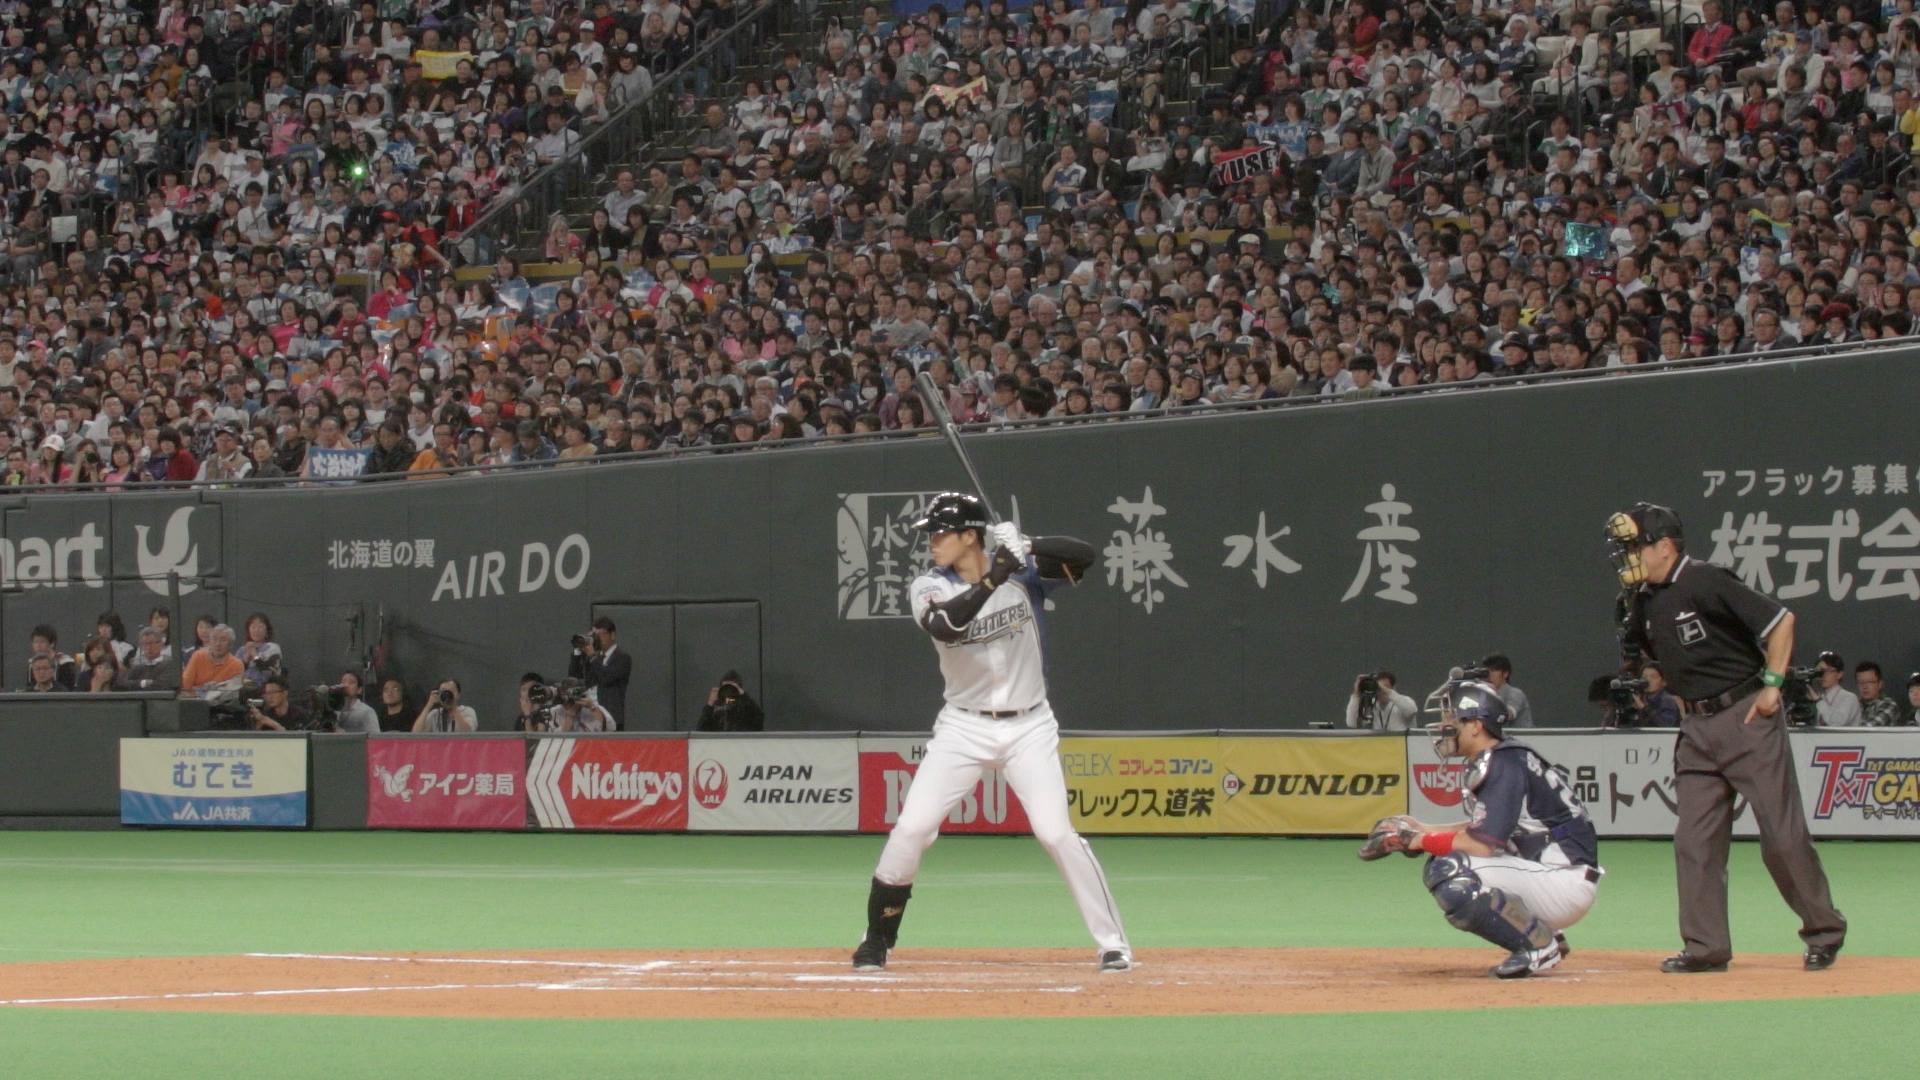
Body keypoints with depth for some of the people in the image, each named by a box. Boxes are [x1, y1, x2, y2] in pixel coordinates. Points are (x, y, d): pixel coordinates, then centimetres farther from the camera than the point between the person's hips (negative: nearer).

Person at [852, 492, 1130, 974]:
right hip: (964, 727, 1)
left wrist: (1027, 547, -34)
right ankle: (876, 941, 8)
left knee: (1057, 833, -13)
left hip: (1028, 727, -1)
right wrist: (992, 579, -37)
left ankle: (1113, 943, -4)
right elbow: (944, 625, -27)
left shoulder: (1022, 570, -6)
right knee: (911, 829, -7)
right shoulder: (930, 587, -5)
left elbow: (1083, 555, -20)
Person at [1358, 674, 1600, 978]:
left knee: (1450, 872, -25)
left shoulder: (1504, 765, -17)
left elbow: (1485, 843, -23)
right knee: (1440, 873, 17)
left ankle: (1540, 944, -13)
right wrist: (1422, 830, 13)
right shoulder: (1488, 763, 13)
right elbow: (1483, 828, 22)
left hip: (1567, 882, -11)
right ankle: (1542, 940, 13)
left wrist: (1420, 840, -10)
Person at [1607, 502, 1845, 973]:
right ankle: (1706, 946, 5)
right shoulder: (1645, 601, 9)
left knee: (1782, 833, -5)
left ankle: (1824, 931, 7)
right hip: (1697, 729, 8)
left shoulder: (1706, 583, -14)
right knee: (1694, 839, 2)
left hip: (1747, 717, -8)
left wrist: (1773, 683, -14)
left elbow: (1781, 620, -12)